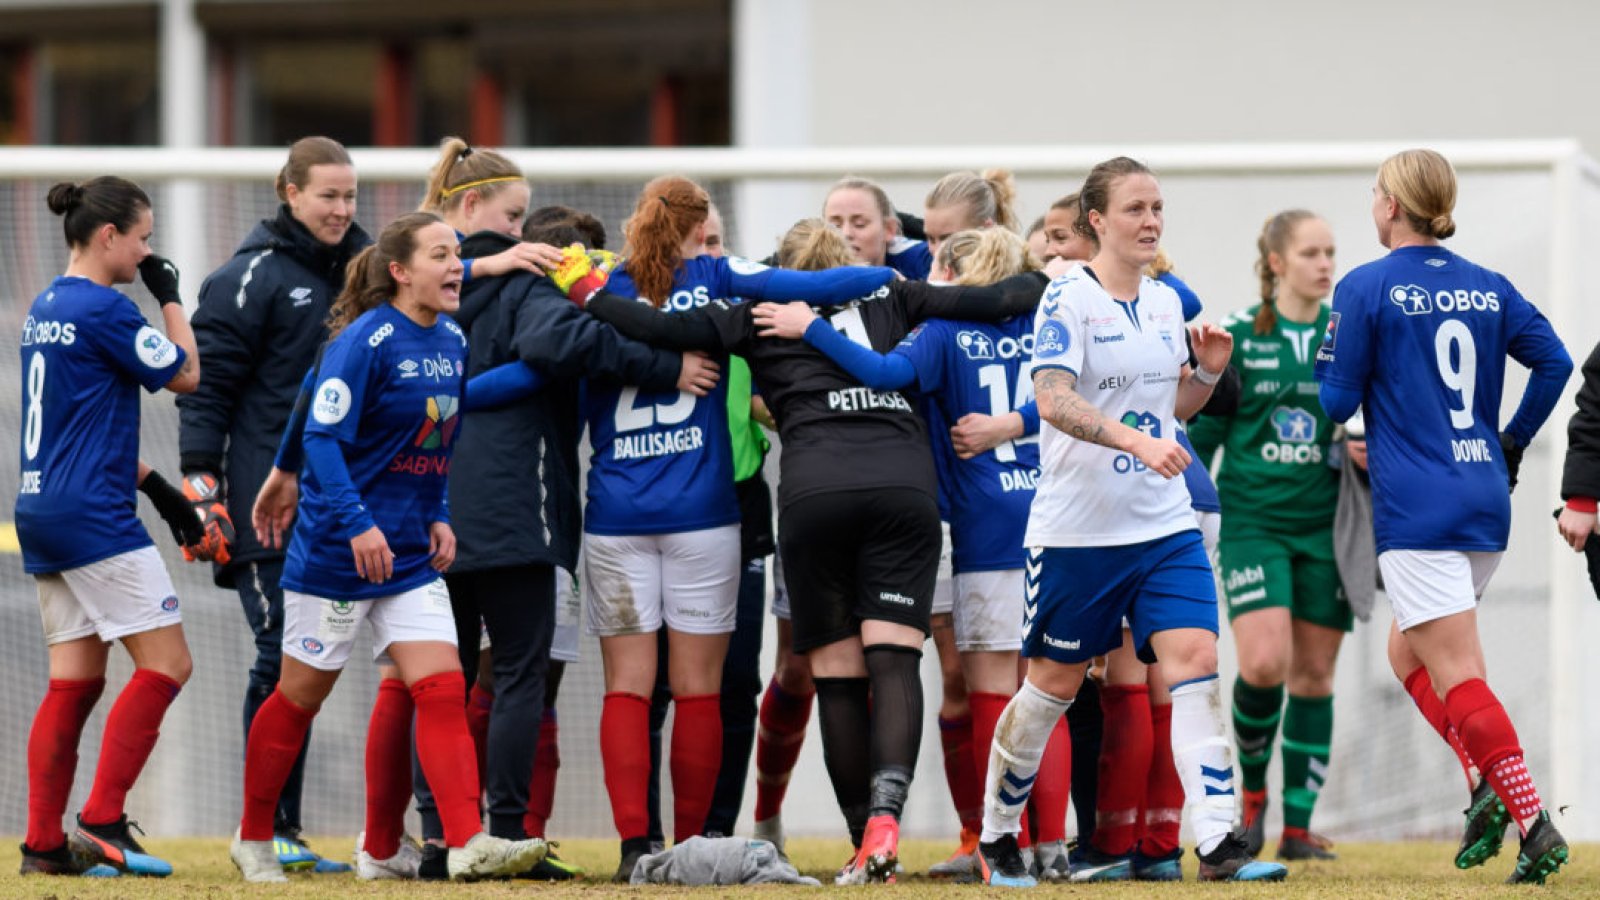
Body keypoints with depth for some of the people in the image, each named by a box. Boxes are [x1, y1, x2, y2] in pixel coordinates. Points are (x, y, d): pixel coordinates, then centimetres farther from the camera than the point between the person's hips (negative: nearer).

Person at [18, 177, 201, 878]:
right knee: (165, 664, -5)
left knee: (75, 680, 9)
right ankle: (102, 822, -10)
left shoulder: (46, 308, 15)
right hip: (94, 516, -9)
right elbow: (184, 375, -5)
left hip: (42, 508, 9)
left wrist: (151, 482, 21)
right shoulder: (104, 309, -14)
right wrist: (169, 295, 6)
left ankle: (43, 844, 6)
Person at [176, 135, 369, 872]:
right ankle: (268, 827, -2)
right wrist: (201, 481, -14)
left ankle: (276, 825, 9)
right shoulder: (254, 277, -6)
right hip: (267, 501, -6)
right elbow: (208, 384, -8)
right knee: (283, 658, -7)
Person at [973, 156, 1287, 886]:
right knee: (1053, 683, 6)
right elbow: (1053, 399, -23)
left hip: (1165, 525, 5)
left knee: (1195, 662, -11)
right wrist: (1136, 440, -34)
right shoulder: (1067, 299, -10)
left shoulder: (1165, 301, 10)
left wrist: (1208, 373, 1)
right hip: (1077, 528, -5)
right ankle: (996, 836, 25)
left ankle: (1217, 844, -16)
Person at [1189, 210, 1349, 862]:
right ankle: (1252, 784, 9)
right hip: (1252, 520, -2)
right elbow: (1203, 429, 6)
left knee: (1314, 672, 2)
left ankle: (1298, 825, 10)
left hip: (1325, 526, 2)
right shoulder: (1236, 337, 0)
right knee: (1264, 662, -18)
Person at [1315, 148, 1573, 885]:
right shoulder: (1488, 288, 10)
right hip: (1485, 501, 7)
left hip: (1415, 511, -7)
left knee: (1457, 675, -7)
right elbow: (1554, 361, 6)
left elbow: (1337, 399, -7)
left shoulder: (1366, 288, -7)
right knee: (1409, 653, 21)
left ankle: (1533, 821, -19)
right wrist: (1512, 442, 16)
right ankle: (1488, 783, 2)